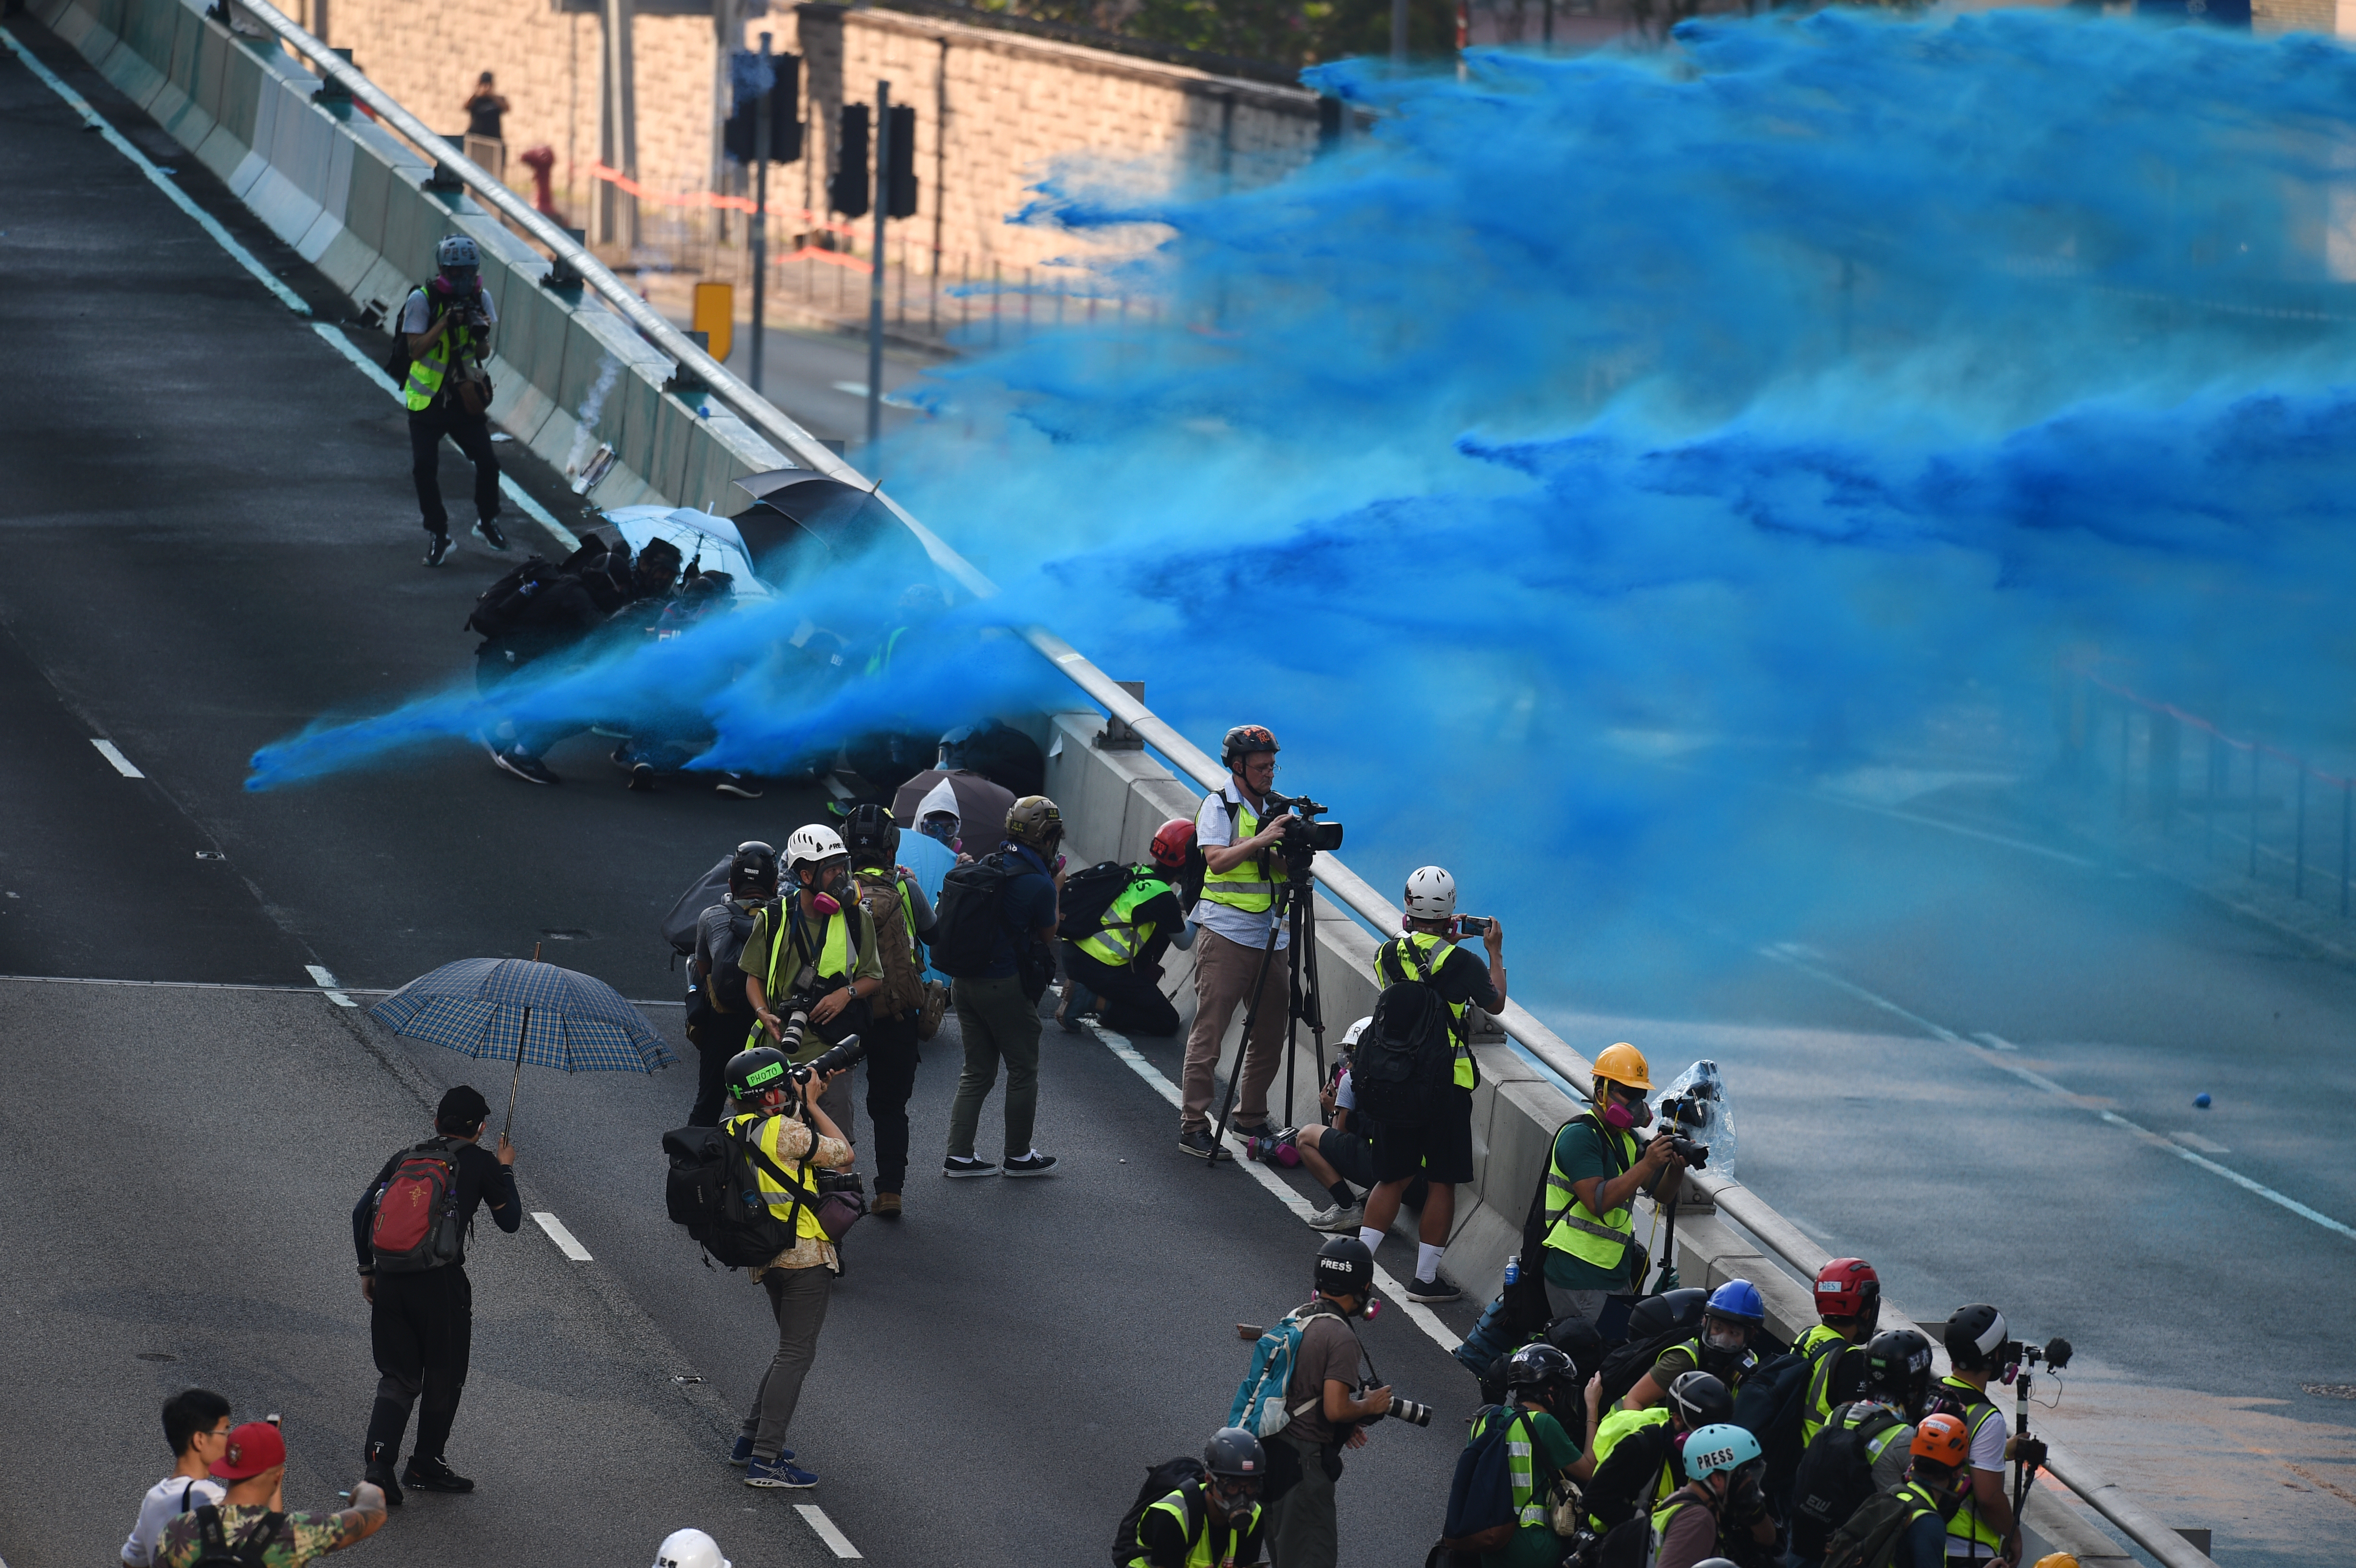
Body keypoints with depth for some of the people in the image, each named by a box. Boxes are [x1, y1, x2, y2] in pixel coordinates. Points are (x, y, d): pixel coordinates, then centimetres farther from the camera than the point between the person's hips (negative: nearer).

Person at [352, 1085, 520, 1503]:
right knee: (445, 1376, 16)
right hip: (441, 1281, -4)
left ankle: (379, 1458, -10)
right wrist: (506, 1171, 27)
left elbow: (362, 1212, 11)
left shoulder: (406, 1156, 14)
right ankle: (426, 1465, 22)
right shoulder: (480, 1163, 4)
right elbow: (509, 1221, 13)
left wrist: (367, 1269, 21)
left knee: (398, 1376, 11)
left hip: (390, 1280, 4)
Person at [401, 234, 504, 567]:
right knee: (424, 468, -9)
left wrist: (480, 334, -20)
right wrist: (446, 322, -26)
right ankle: (437, 536, 7)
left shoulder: (480, 299, -1)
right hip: (427, 401, -2)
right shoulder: (422, 300, -13)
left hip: (464, 399, 2)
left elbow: (483, 355, 2)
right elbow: (416, 350, -17)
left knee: (487, 462, -8)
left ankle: (487, 522, 18)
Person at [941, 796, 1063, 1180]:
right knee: (1023, 1072, 9)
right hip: (1007, 986, -7)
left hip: (966, 984, 7)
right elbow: (1047, 936, 0)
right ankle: (1019, 1156, 16)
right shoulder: (1037, 883, -14)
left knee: (977, 1072, 14)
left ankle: (959, 1156, 11)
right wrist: (1056, 889, 10)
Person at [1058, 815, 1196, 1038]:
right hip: (1100, 969, -8)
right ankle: (1091, 1001, -10)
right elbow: (1183, 942, 4)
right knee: (1167, 1022, 0)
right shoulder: (1162, 896, -12)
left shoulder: (1136, 873, 10)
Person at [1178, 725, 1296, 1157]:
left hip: (1269, 937, 6)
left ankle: (1252, 1117, 22)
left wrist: (1293, 850, -10)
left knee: (1270, 1034, 9)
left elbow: (1283, 871, 10)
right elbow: (1217, 860, -18)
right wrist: (1263, 839, -25)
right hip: (1226, 934, -6)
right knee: (1209, 1032, -7)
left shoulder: (1275, 808, 13)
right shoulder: (1219, 806, -4)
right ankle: (1193, 1125, -5)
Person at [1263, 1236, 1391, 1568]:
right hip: (1306, 1461, -9)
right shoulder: (1341, 1337, -18)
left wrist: (1346, 1425, 14)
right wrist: (1369, 1406, -3)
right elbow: (1335, 1409, -24)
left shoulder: (1297, 1321, 9)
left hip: (1275, 1451, 9)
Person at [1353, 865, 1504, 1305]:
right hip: (1446, 1083, -4)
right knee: (1442, 1181, 5)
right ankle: (1426, 1278, 8)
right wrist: (1495, 953, 17)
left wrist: (1447, 937, 26)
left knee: (1393, 1178, 13)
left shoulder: (1387, 955, 0)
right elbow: (1495, 1003, 3)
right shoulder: (1458, 962, -13)